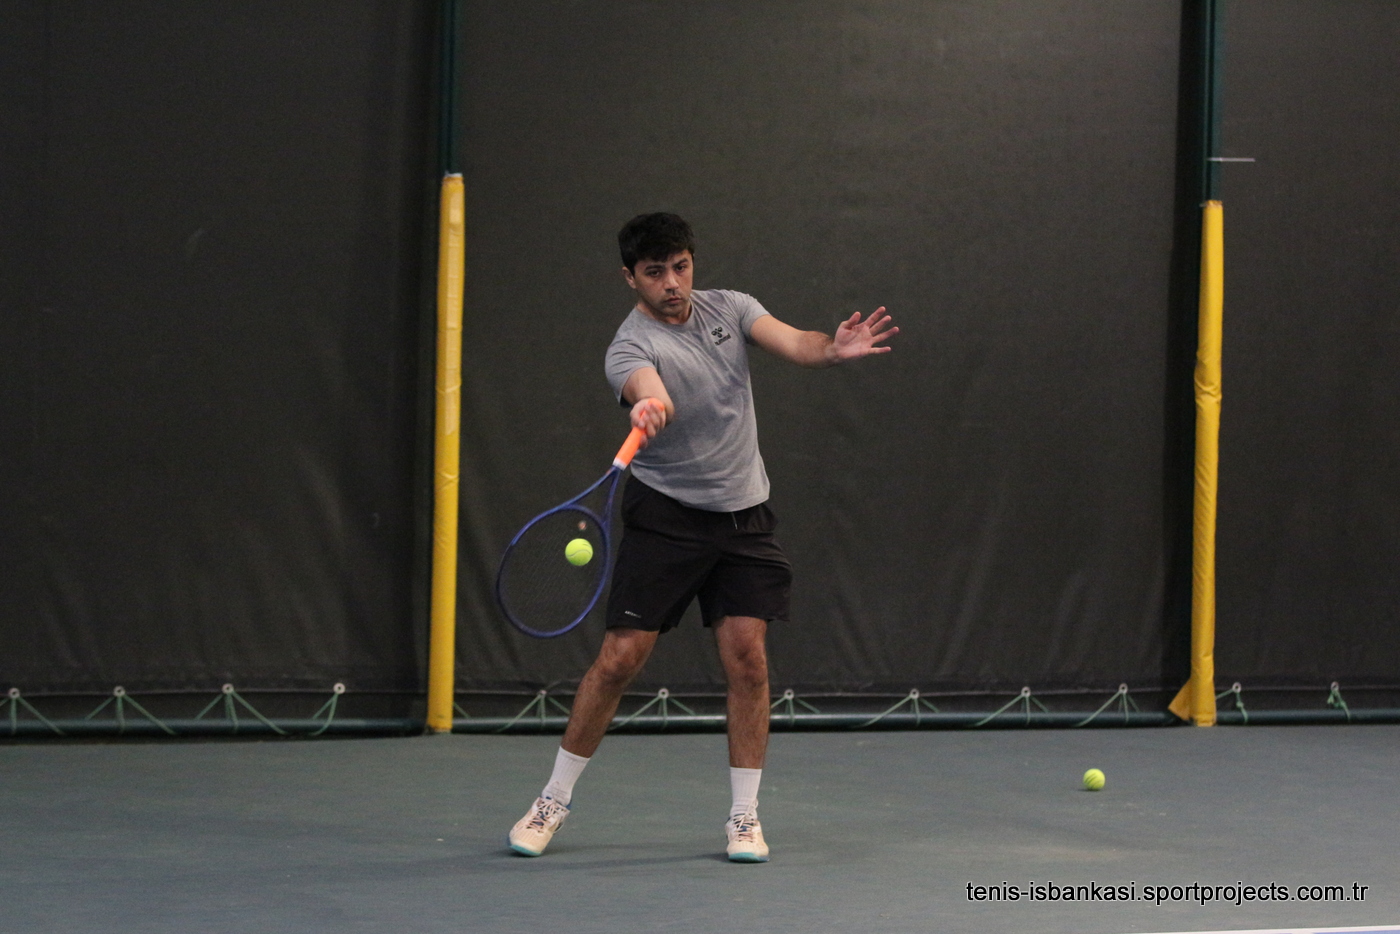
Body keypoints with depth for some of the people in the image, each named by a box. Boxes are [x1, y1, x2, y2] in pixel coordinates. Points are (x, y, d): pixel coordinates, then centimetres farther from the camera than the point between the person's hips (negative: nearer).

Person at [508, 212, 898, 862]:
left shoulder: (728, 308, 2)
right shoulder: (631, 346, -15)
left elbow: (794, 345, -12)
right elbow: (649, 392, -38)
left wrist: (835, 349, -35)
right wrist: (649, 407, -62)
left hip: (744, 516, 4)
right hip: (666, 515, -4)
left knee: (747, 657, -5)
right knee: (620, 657, -7)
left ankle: (744, 816, 5)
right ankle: (554, 800, 9)